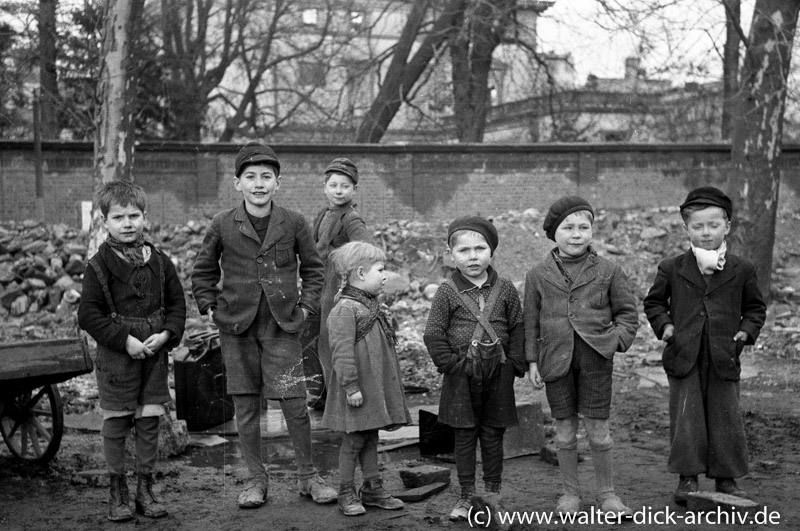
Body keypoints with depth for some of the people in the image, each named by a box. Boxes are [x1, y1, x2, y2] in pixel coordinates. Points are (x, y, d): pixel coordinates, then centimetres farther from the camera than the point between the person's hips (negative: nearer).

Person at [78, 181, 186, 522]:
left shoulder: (159, 262, 4)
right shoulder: (99, 266, -6)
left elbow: (177, 303, 9)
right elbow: (88, 314, -9)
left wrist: (166, 335, -8)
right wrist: (125, 340, -15)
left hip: (154, 354, 3)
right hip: (116, 357, -3)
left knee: (149, 423, 7)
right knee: (115, 425, 4)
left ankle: (145, 490, 18)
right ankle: (117, 492, 16)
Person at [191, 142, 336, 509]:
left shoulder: (293, 223, 1)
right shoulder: (223, 225, 1)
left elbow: (313, 268, 11)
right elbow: (203, 271, 12)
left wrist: (306, 305, 2)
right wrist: (209, 306, 2)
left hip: (281, 327, -1)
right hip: (237, 327, 1)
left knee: (294, 403, -3)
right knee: (245, 406, 6)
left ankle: (307, 475, 15)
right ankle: (256, 479, 20)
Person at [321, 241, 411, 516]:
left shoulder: (373, 306, 12)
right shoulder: (345, 309, -18)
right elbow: (342, 352, -21)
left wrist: (393, 381, 23)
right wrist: (351, 386, -22)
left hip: (377, 385, 9)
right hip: (358, 389, -8)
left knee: (371, 438, 15)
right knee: (354, 440, 1)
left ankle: (373, 488, 24)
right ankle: (346, 493, 12)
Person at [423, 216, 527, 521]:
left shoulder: (505, 290, 2)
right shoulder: (447, 292, -4)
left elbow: (517, 328, 5)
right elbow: (433, 333, -3)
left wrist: (515, 364, -2)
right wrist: (448, 364, -9)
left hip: (497, 373, 1)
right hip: (461, 375, -1)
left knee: (493, 435, 9)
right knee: (464, 436, 6)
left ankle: (493, 493, 21)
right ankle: (466, 497, 16)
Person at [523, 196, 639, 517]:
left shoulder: (608, 271, 2)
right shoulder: (538, 275, 4)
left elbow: (627, 313, 8)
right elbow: (531, 321, 8)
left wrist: (617, 340, -8)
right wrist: (532, 361, 4)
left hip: (595, 358, -1)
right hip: (557, 358, 1)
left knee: (598, 430, 3)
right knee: (564, 430, 8)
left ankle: (607, 493, 18)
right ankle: (570, 492, 22)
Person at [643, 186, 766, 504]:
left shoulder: (741, 270, 3)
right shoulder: (672, 269, 2)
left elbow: (755, 307, 15)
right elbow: (654, 302, 14)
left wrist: (747, 331, -1)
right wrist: (663, 324, -2)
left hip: (724, 358, 1)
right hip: (684, 358, 0)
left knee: (725, 419, 7)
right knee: (685, 419, 1)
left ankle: (726, 478, 21)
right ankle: (688, 477, 13)